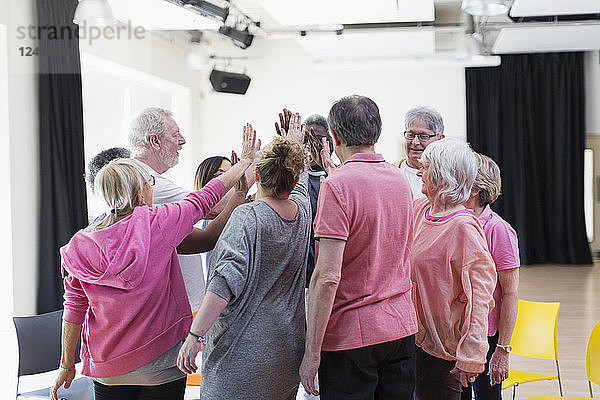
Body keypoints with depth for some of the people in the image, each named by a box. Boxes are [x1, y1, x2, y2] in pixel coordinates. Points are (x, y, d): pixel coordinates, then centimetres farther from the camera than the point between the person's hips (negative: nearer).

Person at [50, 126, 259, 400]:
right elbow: (206, 198, -1)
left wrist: (67, 364, 9)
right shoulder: (158, 225, -14)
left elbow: (74, 309, -1)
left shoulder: (82, 244, -6)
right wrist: (246, 160, 13)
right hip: (161, 367, -3)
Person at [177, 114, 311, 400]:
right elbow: (296, 185, 28)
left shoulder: (247, 217, -16)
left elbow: (226, 281, -26)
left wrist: (194, 336, -25)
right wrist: (294, 142, 45)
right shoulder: (302, 212, 3)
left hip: (243, 352, -7)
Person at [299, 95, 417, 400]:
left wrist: (312, 352, -16)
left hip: (351, 335, -7)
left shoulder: (337, 186, -16)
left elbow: (327, 276, -21)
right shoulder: (400, 180, 6)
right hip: (402, 327, 7)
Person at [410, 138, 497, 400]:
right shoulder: (420, 209, 5)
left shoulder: (463, 227, -18)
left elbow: (478, 296, -20)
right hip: (415, 336, 7)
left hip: (443, 347, -7)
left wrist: (471, 356, -23)